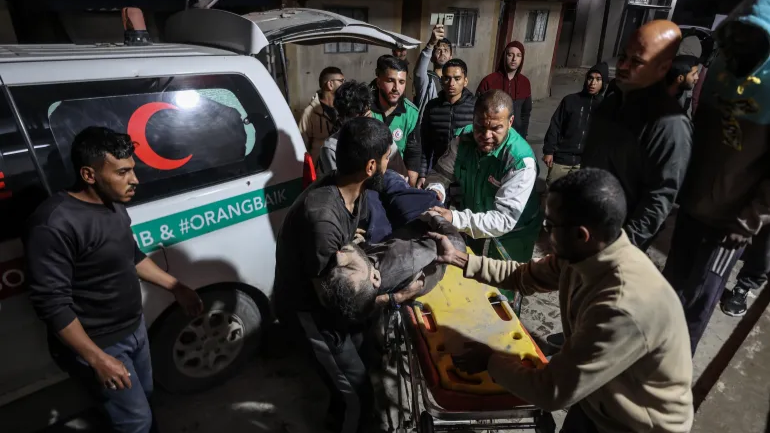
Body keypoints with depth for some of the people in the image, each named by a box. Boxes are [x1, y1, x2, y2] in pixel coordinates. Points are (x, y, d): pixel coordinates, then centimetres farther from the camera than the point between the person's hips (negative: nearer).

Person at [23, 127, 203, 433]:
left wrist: (177, 288, 8)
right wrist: (97, 359, -23)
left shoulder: (115, 205, -1)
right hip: (98, 345, -8)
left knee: (144, 397, 26)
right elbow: (51, 302, -26)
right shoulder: (54, 224, -28)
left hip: (135, 328, 8)